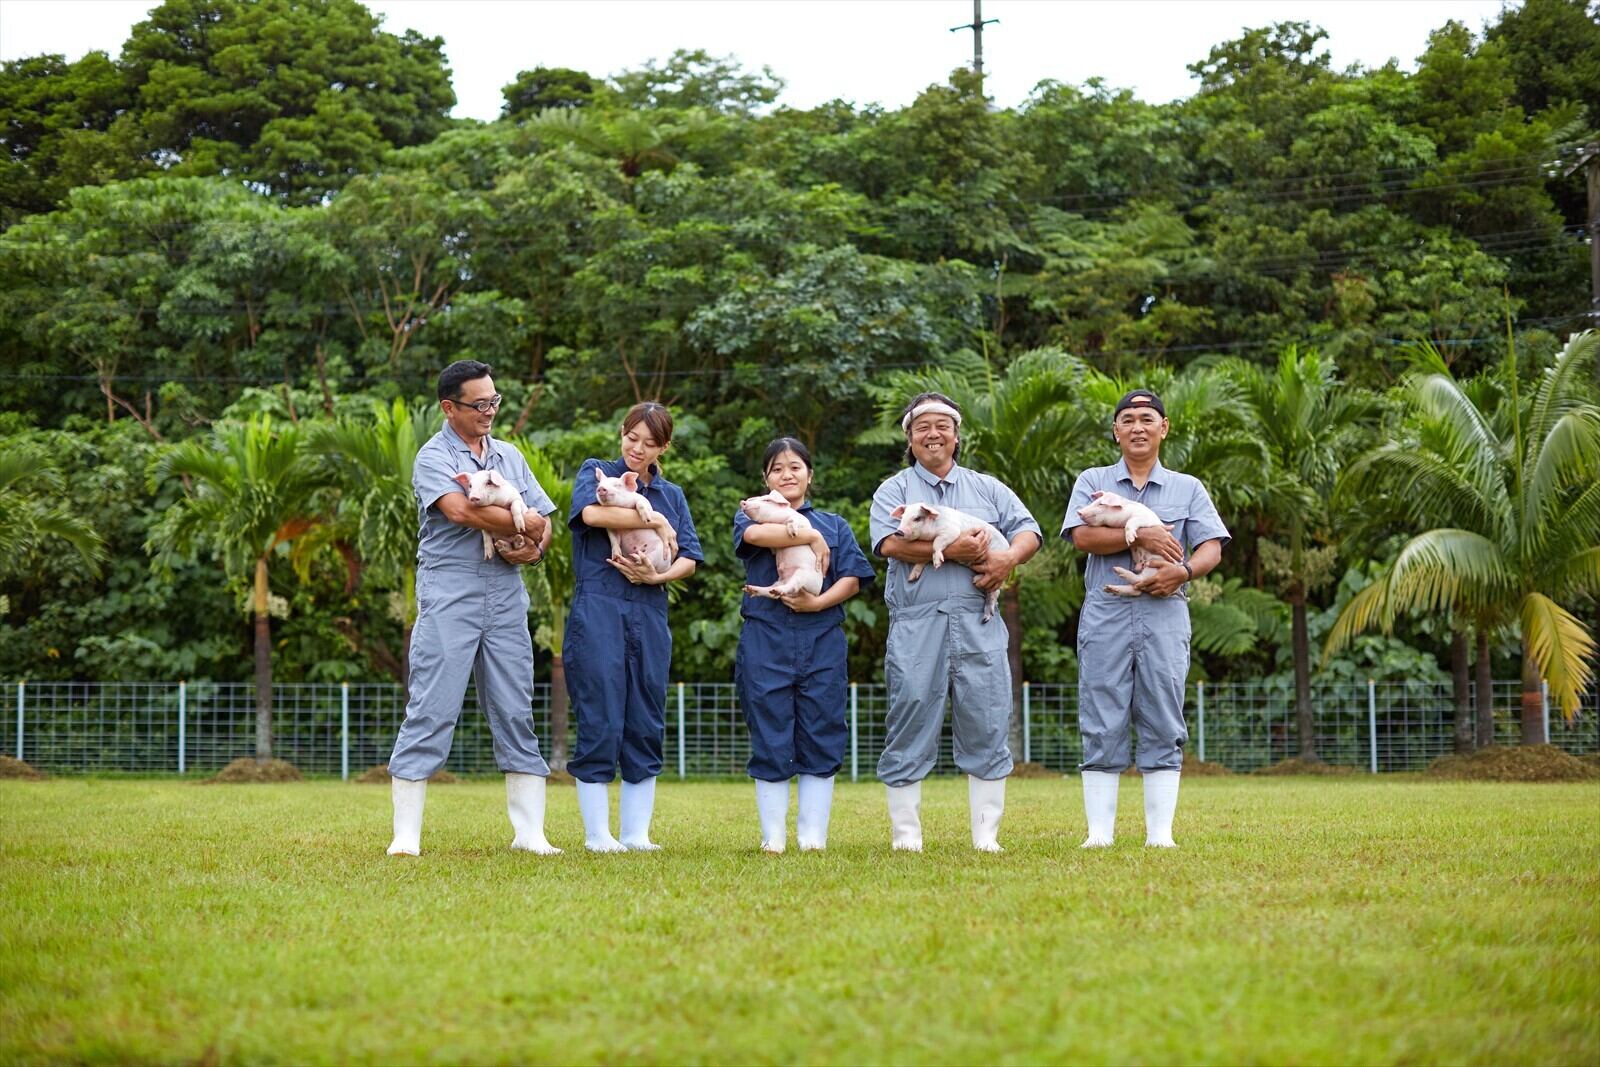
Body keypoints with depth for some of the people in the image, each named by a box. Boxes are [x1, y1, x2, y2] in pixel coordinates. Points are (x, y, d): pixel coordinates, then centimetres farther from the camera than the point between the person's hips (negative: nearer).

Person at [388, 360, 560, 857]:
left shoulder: (509, 456, 17)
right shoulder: (434, 457, -2)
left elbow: (543, 520, 16)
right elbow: (461, 511, -20)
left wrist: (534, 548, -7)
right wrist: (524, 523, -9)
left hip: (506, 596, 5)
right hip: (449, 596, -5)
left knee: (516, 715, 5)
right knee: (430, 714, -7)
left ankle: (530, 833, 8)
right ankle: (406, 835, -4)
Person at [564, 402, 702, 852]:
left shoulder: (672, 495, 19)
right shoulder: (596, 472, 7)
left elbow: (689, 558, 11)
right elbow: (592, 513, -16)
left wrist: (657, 576, -9)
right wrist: (655, 521, -10)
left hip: (649, 615, 5)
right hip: (598, 608, -5)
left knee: (646, 725, 3)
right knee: (599, 720, -6)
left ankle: (636, 833, 8)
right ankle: (597, 835, -1)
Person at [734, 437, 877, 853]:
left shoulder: (834, 525, 16)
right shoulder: (751, 517, 12)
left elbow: (854, 578, 3)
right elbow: (755, 534, -14)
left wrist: (819, 602, -13)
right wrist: (810, 536, -12)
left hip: (823, 641, 2)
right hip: (765, 642, -1)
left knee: (821, 739, 0)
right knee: (770, 739, -2)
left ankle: (813, 836, 4)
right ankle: (773, 838, 2)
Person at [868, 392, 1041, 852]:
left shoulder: (987, 488, 19)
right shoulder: (893, 491, 10)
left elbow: (1029, 530, 10)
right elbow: (890, 543, -8)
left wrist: (1009, 556, -12)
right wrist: (952, 551, -17)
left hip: (978, 623, 2)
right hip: (915, 624, -2)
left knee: (987, 728, -1)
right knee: (910, 731, -1)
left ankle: (986, 836, 2)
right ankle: (906, 835, 5)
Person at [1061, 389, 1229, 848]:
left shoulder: (1187, 488, 15)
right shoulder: (1092, 482, 12)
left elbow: (1212, 549, 5)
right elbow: (1082, 536, -6)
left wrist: (1184, 571, -16)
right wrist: (1141, 535, -16)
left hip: (1165, 614, 1)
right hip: (1105, 615, -1)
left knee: (1163, 727, -1)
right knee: (1101, 728, -3)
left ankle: (1160, 833, 1)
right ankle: (1099, 832, -1)